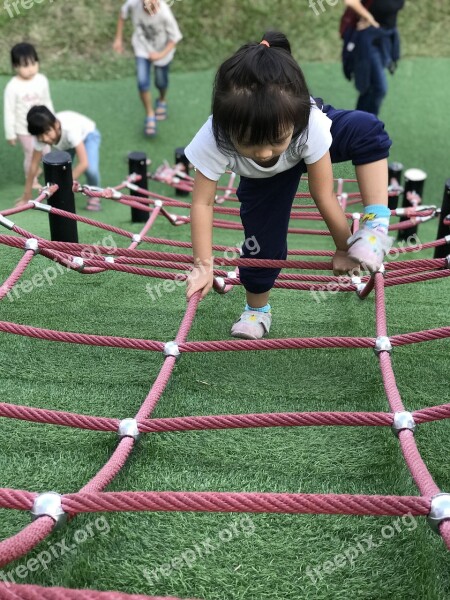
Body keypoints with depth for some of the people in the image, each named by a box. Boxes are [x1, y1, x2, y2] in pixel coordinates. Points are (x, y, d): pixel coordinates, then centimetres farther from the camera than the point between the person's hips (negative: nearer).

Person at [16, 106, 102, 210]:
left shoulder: (69, 129, -44)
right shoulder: (40, 136, -31)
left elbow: (84, 163, -47)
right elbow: (34, 164, -20)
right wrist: (27, 194, -17)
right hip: (66, 143, 5)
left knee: (91, 169, -30)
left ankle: (93, 196, -1)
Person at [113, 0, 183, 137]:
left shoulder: (164, 13, -34)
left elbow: (175, 37, -20)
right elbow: (123, 13, -5)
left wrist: (162, 54, -31)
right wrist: (118, 38, -3)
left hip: (161, 50, -1)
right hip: (142, 48, 1)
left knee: (161, 82, 17)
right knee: (143, 83, -10)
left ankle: (162, 101, 53)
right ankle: (150, 115, 12)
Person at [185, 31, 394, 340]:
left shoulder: (311, 124, -43)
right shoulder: (213, 139, -41)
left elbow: (324, 195, -32)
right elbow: (202, 203, -29)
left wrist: (345, 247, -22)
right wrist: (204, 264, -30)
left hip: (306, 148, -1)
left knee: (368, 129, -30)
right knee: (262, 239, -4)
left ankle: (377, 223, -23)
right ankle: (257, 308, 24)